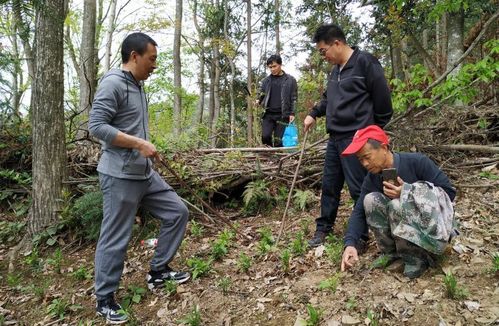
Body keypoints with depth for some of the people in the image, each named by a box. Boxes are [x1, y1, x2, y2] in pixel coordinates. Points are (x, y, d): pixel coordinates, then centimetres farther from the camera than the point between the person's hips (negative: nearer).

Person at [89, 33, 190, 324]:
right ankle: (105, 300, 20)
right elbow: (96, 125, -20)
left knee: (177, 211, 12)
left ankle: (158, 271, 25)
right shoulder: (113, 83, -13)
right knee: (115, 239, 2)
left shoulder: (139, 85, 14)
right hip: (121, 176, -9)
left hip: (145, 173, 9)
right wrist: (139, 143, -23)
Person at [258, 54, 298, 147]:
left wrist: (292, 113, -5)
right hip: (268, 114, 2)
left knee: (278, 140, -3)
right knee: (265, 136, -15)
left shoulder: (290, 80, 3)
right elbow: (262, 95, 19)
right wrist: (259, 102, -4)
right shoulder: (266, 80, 10)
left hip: (282, 115, -2)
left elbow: (294, 98, 4)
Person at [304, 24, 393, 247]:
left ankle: (361, 237, 12)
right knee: (329, 185, 13)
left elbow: (382, 98, -9)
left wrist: (374, 130, -2)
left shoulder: (365, 63, -9)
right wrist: (314, 114, 16)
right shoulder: (336, 69, 16)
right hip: (335, 138, 8)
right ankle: (323, 229, 25)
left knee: (358, 189, -1)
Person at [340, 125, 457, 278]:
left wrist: (408, 192, -27)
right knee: (371, 200, -17)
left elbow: (449, 192, -19)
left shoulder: (417, 162, -19)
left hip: (435, 227, -5)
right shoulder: (371, 179, -4)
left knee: (398, 205, -33)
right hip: (403, 232, 5)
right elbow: (359, 212, -10)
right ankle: (393, 253, -4)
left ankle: (417, 256, -14)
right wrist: (350, 244, -26)